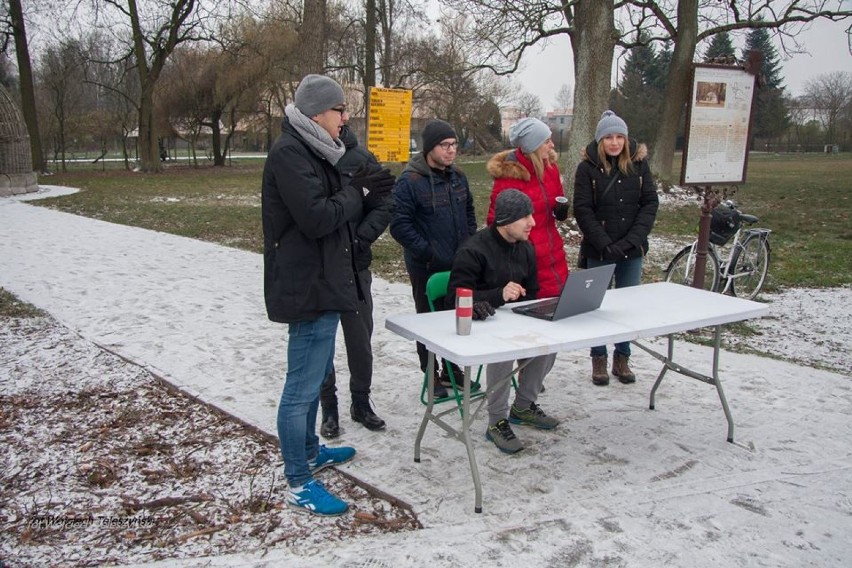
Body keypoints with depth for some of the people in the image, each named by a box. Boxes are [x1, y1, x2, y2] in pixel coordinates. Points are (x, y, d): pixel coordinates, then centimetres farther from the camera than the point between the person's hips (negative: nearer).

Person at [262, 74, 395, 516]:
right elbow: (316, 218, -26)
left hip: (322, 284, 11)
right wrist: (356, 193, -11)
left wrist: (362, 196, 1)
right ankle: (298, 484, 8)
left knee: (315, 376, 23)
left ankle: (309, 451, 40)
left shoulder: (311, 150, 16)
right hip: (308, 288, -11)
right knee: (302, 387, -3)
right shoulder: (289, 153, -17)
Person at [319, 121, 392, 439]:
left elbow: (384, 204, -3)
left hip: (355, 266, 1)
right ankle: (328, 407, 25)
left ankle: (361, 401, 29)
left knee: (360, 338, 11)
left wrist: (360, 239, -14)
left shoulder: (360, 158, -2)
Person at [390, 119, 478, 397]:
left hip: (459, 265, 6)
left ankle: (452, 369, 32)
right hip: (427, 267, -6)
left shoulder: (458, 177, 8)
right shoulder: (409, 181, -15)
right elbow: (399, 224, -17)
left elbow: (469, 213, 20)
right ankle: (432, 375, 21)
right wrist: (427, 252, -19)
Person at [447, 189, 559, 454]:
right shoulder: (473, 250, -17)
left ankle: (523, 406, 6)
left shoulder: (526, 248, 7)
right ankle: (497, 422, -18)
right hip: (477, 323, -7)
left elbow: (532, 294, 18)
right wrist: (499, 294, -32)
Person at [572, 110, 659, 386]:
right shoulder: (588, 168, -4)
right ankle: (599, 359, 20)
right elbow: (582, 210, -9)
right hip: (598, 251, -2)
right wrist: (605, 244, -15)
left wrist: (632, 240, -11)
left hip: (632, 251, 2)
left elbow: (650, 203, 0)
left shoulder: (638, 163, 3)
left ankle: (622, 359, 23)